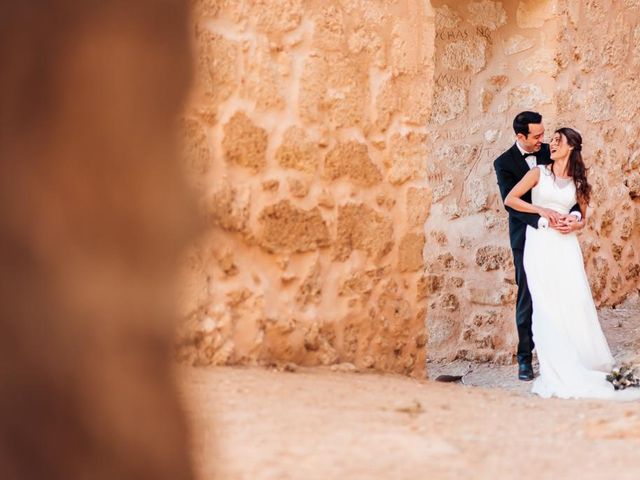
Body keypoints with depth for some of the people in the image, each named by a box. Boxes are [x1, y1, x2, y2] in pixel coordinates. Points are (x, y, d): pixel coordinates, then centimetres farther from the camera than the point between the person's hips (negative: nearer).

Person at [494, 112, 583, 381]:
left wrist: (575, 214, -18)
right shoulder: (504, 164, -8)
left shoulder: (549, 153, 3)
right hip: (527, 240, -3)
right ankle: (525, 358, 9)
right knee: (527, 298, 2)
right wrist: (544, 221, -28)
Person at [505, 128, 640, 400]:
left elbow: (583, 217, 23)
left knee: (576, 303, -9)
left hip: (566, 244, 2)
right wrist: (541, 210, -9)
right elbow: (510, 199, -1)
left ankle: (586, 365, 0)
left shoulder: (577, 183, 13)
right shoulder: (539, 173, 6)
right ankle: (558, 372, -5)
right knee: (547, 306, -7)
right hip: (539, 243, -2)